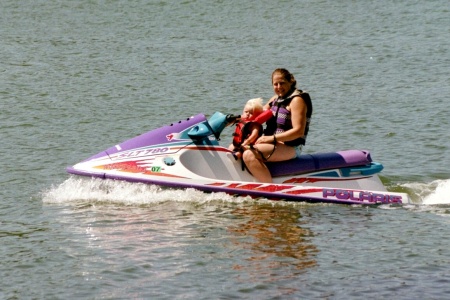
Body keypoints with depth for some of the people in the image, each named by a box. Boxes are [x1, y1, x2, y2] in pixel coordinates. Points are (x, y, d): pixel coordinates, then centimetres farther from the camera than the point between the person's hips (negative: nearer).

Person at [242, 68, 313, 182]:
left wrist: (272, 138, -21)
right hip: (273, 143, 10)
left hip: (289, 147, -10)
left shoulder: (297, 100, -10)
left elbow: (299, 131, -19)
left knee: (249, 155, -31)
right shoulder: (276, 99, 19)